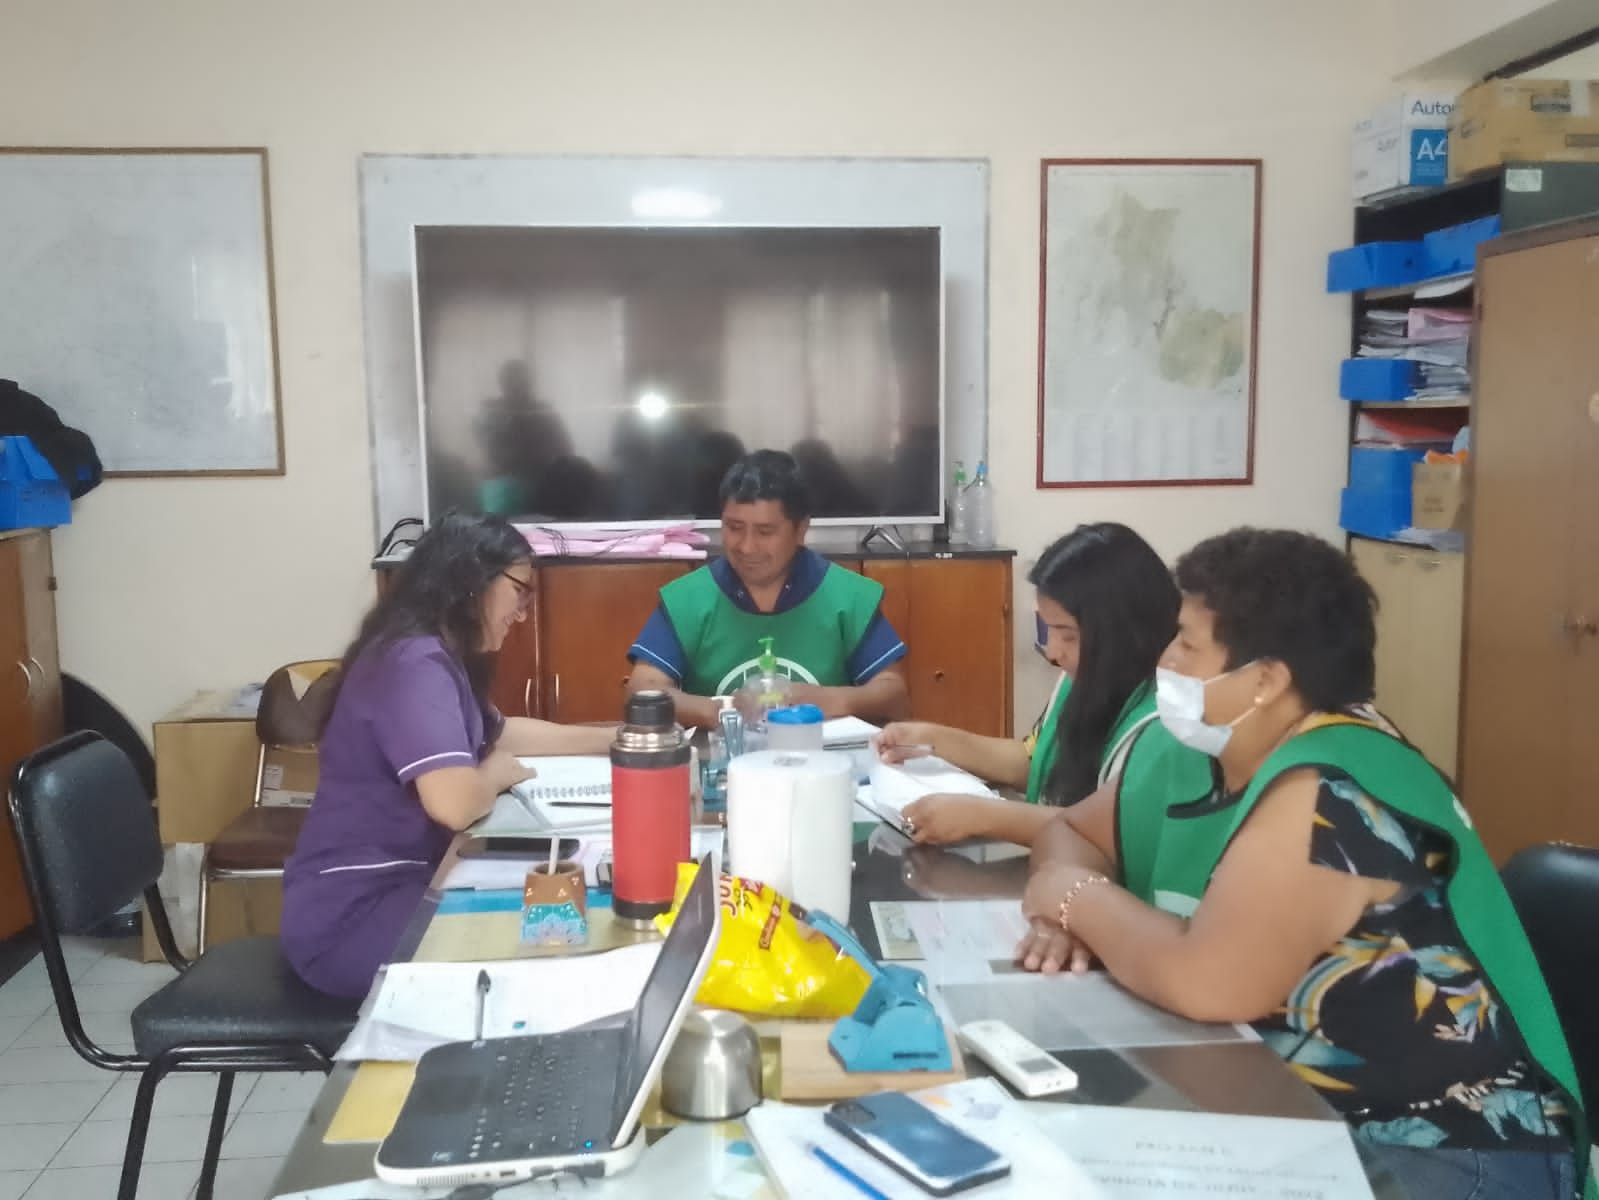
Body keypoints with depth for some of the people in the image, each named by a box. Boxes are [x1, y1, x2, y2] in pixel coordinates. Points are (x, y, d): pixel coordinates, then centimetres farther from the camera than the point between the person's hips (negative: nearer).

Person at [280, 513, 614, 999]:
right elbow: (455, 803, -36)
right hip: (352, 917, -10)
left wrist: (611, 739, 18)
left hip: (400, 884, 10)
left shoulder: (440, 658, 9)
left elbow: (500, 732, 26)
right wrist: (494, 773, -13)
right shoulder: (414, 664, -23)